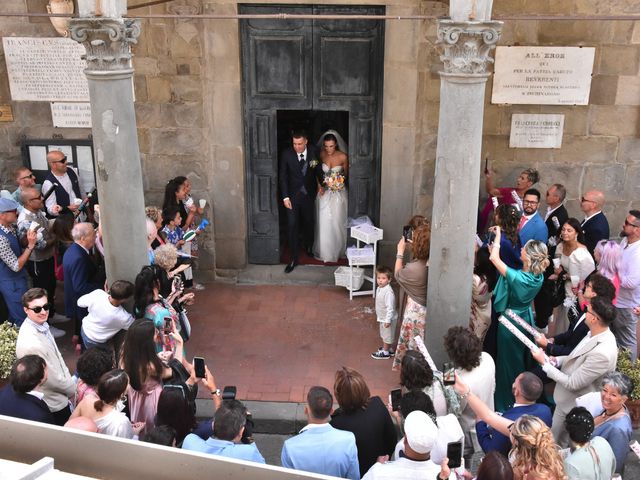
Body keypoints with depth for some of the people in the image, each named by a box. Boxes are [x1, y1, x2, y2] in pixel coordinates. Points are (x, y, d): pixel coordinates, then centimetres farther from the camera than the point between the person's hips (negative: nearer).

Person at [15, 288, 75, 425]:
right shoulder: (31, 344, -36)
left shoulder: (40, 324, -9)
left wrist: (69, 380, 8)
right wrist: (74, 389, -9)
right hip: (54, 403, -8)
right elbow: (52, 379, -25)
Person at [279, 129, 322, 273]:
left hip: (309, 194, 2)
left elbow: (319, 170, 5)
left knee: (308, 222, 19)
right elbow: (283, 177, -9)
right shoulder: (286, 154, -14)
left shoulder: (314, 151, -10)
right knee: (292, 226, -5)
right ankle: (294, 257, 3)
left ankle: (309, 246, 45)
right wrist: (285, 197, -13)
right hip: (293, 195, -2)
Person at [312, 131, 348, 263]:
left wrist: (340, 181, -11)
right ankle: (324, 251, 17)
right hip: (324, 192, 1)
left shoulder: (343, 156, -12)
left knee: (337, 222, 4)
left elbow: (346, 174, 3)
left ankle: (338, 250, 23)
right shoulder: (321, 154, -7)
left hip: (339, 192, -1)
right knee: (323, 222, 1)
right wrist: (320, 186, -6)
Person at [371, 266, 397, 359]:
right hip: (382, 317, 9)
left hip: (388, 318, -9)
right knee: (384, 334, 23)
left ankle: (385, 352, 23)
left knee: (387, 335, 8)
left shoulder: (388, 292, -31)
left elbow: (390, 307, -29)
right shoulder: (380, 288, -1)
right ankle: (389, 349, 40)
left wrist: (388, 320, -26)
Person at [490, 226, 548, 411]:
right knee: (523, 361, 22)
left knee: (509, 363, 9)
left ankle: (507, 404, 25)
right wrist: (495, 248, 3)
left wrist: (498, 235, -14)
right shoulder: (538, 277, -10)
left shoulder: (517, 277, -32)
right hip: (526, 319, 7)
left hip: (511, 321, -7)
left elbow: (494, 258, -28)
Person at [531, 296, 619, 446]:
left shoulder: (602, 353, -37)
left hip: (573, 408, -8)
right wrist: (556, 360, -5)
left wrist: (545, 363, -21)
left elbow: (572, 383, -29)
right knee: (554, 440, 28)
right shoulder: (596, 334, -8)